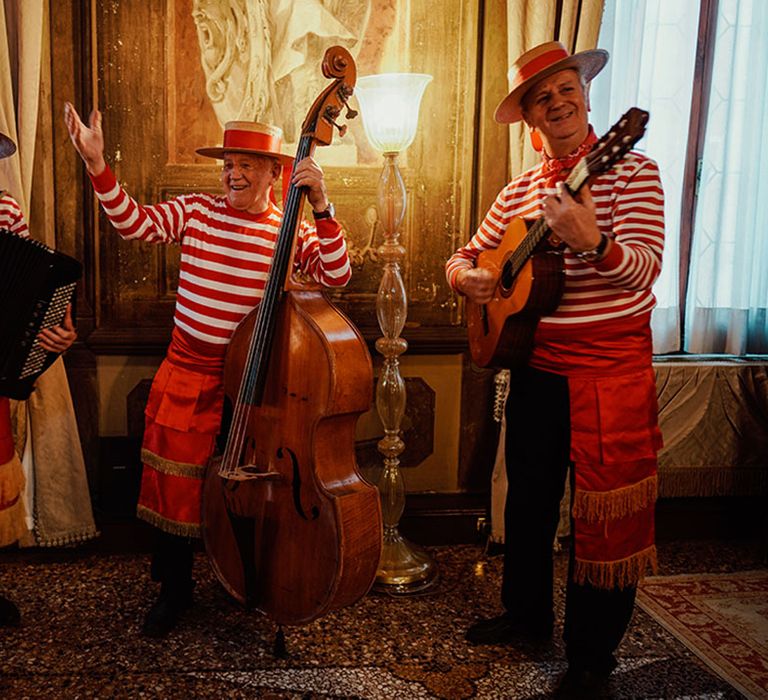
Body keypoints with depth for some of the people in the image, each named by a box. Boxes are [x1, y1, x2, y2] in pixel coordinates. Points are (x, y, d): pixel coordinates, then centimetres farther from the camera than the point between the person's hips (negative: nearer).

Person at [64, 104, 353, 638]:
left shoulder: (291, 229, -4)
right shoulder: (195, 210, 2)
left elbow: (337, 274, -15)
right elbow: (134, 223, -5)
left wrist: (322, 207, -23)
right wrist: (97, 164, -15)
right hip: (186, 374, 2)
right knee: (176, 483, 9)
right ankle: (175, 590, 30)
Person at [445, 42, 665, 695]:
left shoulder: (630, 170, -8)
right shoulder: (520, 190, 9)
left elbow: (643, 269, -20)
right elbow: (467, 254, 16)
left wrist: (590, 239, -40)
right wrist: (465, 276, -7)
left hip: (610, 369, -5)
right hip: (533, 365, 6)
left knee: (604, 515, 4)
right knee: (528, 499, 18)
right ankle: (527, 613, 39)